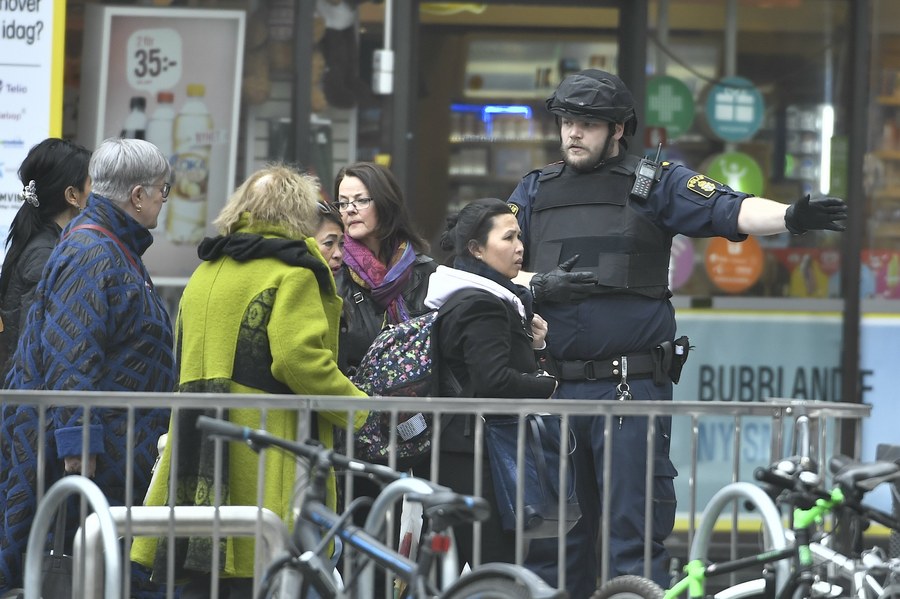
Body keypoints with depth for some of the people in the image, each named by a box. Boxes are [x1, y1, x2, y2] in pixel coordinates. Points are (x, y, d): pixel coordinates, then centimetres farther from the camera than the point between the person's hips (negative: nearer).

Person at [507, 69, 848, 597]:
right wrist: (539, 284, -8)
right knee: (551, 533, 8)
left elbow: (728, 210, -10)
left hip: (632, 389, -4)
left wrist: (791, 216, -29)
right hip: (552, 389, 4)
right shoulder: (536, 190, 15)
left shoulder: (658, 183, 4)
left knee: (635, 531, -4)